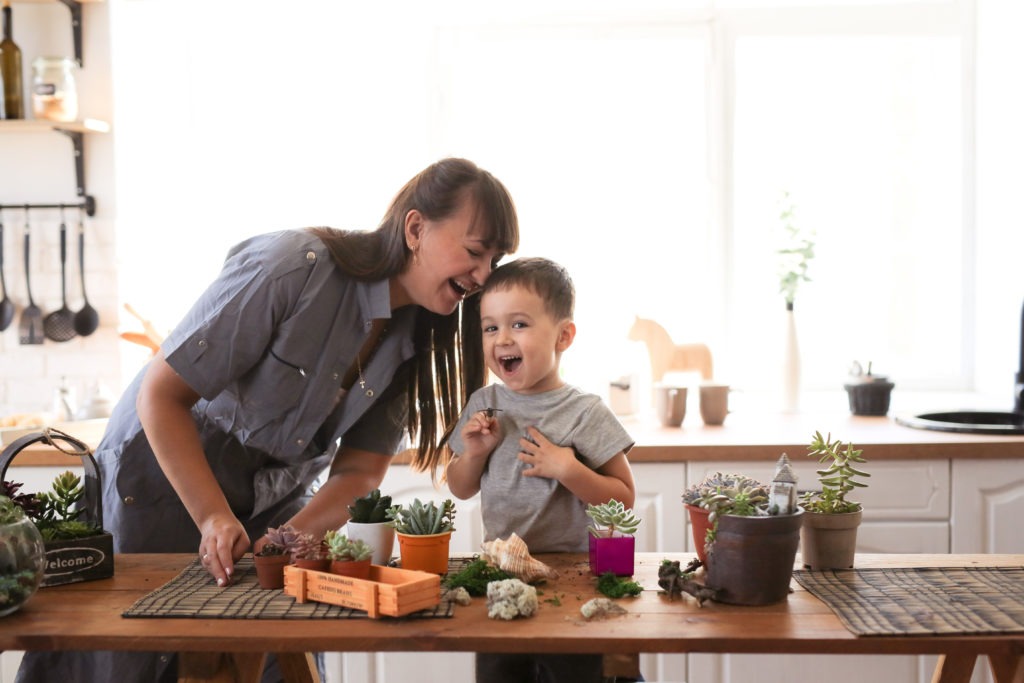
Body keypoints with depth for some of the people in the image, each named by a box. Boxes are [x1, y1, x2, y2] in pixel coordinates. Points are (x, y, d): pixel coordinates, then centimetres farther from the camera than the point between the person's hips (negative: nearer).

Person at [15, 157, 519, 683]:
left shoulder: (416, 335, -8)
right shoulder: (291, 266, -29)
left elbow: (359, 471, -8)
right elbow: (160, 397, -25)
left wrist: (293, 536, -25)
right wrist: (215, 520, -31)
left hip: (274, 498, 5)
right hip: (161, 476, -5)